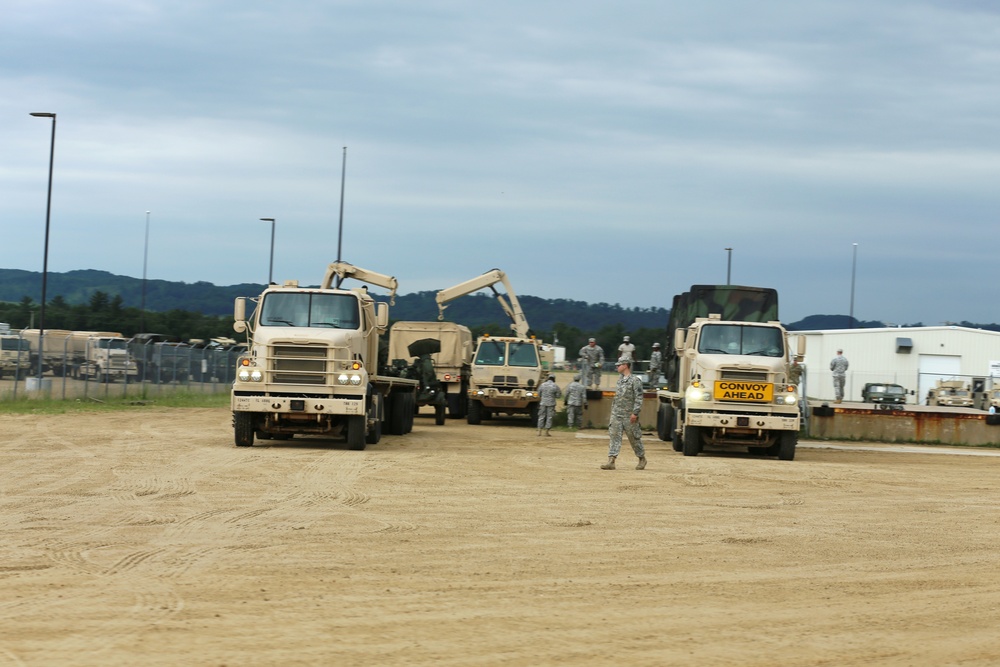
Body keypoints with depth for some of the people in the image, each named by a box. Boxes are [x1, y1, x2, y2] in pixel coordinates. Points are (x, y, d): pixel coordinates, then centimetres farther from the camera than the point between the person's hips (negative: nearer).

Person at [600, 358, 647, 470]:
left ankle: (642, 459, 23)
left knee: (634, 438, 4)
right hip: (616, 414, 6)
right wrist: (613, 410, 18)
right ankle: (611, 461, -10)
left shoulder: (635, 380, -8)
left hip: (629, 416, -6)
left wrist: (635, 413, -19)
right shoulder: (620, 380, 15)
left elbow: (639, 398, -13)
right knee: (614, 437, -4)